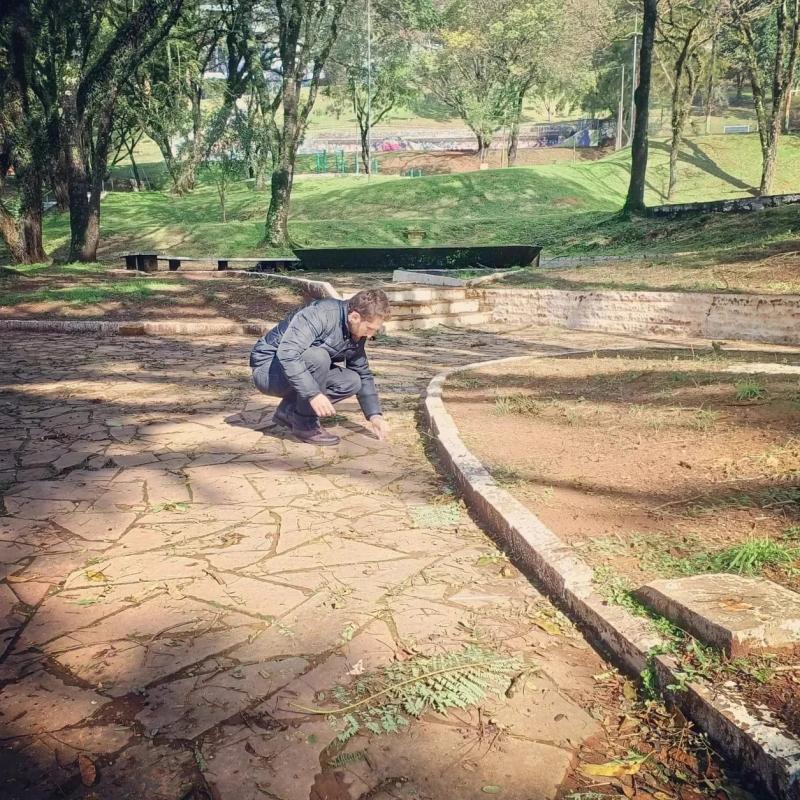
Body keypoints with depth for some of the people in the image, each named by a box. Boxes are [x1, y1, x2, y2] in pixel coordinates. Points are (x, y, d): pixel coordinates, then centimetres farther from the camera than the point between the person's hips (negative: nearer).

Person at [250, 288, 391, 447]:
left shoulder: (357, 335, -2)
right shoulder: (319, 314, -28)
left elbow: (363, 375, 9)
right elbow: (286, 353, -38)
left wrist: (375, 415, -1)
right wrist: (314, 393, -41)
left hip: (302, 369, 8)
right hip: (267, 368, -8)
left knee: (352, 382, -10)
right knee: (318, 357, -33)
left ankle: (288, 411, 1)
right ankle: (305, 425, -17)